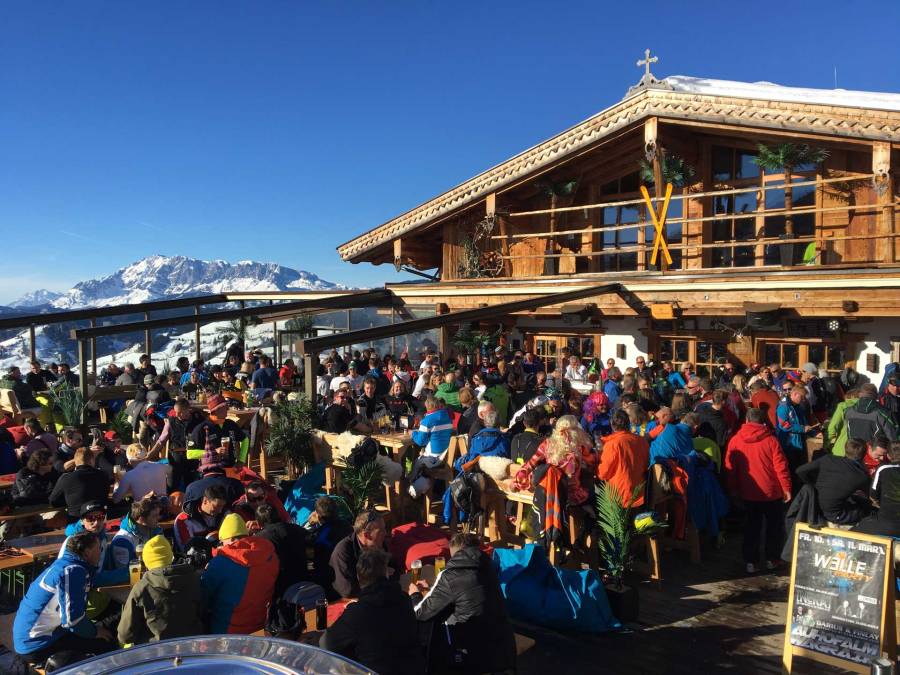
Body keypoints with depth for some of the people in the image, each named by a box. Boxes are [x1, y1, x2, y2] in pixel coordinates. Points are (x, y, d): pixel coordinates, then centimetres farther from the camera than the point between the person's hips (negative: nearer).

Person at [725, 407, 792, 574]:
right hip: (771, 492, -2)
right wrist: (786, 488, -1)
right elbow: (781, 466, -11)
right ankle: (772, 559, 22)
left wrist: (733, 489, 10)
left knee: (751, 527, 12)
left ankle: (750, 562, 11)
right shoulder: (771, 440, -11)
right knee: (774, 526, 16)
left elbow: (729, 467, -1)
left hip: (748, 493, 2)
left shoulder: (735, 441, -5)